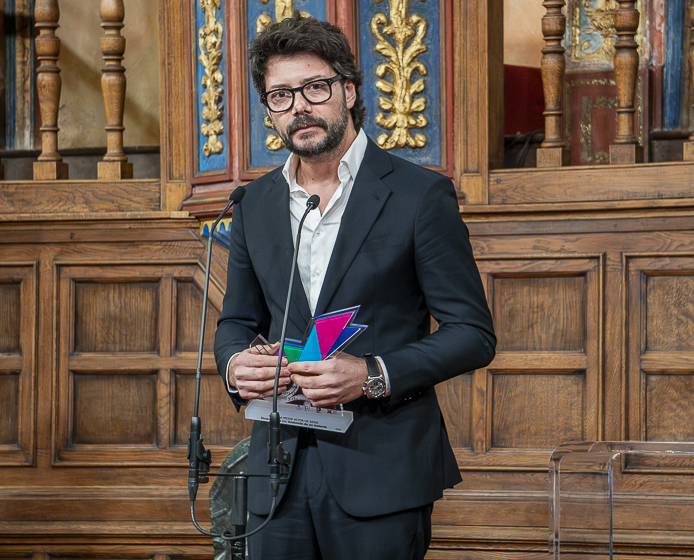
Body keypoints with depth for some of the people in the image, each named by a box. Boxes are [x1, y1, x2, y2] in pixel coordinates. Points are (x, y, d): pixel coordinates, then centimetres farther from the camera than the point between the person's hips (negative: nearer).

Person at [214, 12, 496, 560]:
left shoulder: (420, 195, -5)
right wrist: (234, 363, -4)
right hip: (280, 471, 4)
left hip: (382, 469, -4)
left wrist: (373, 375, -19)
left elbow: (473, 333, -5)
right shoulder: (256, 204, 11)